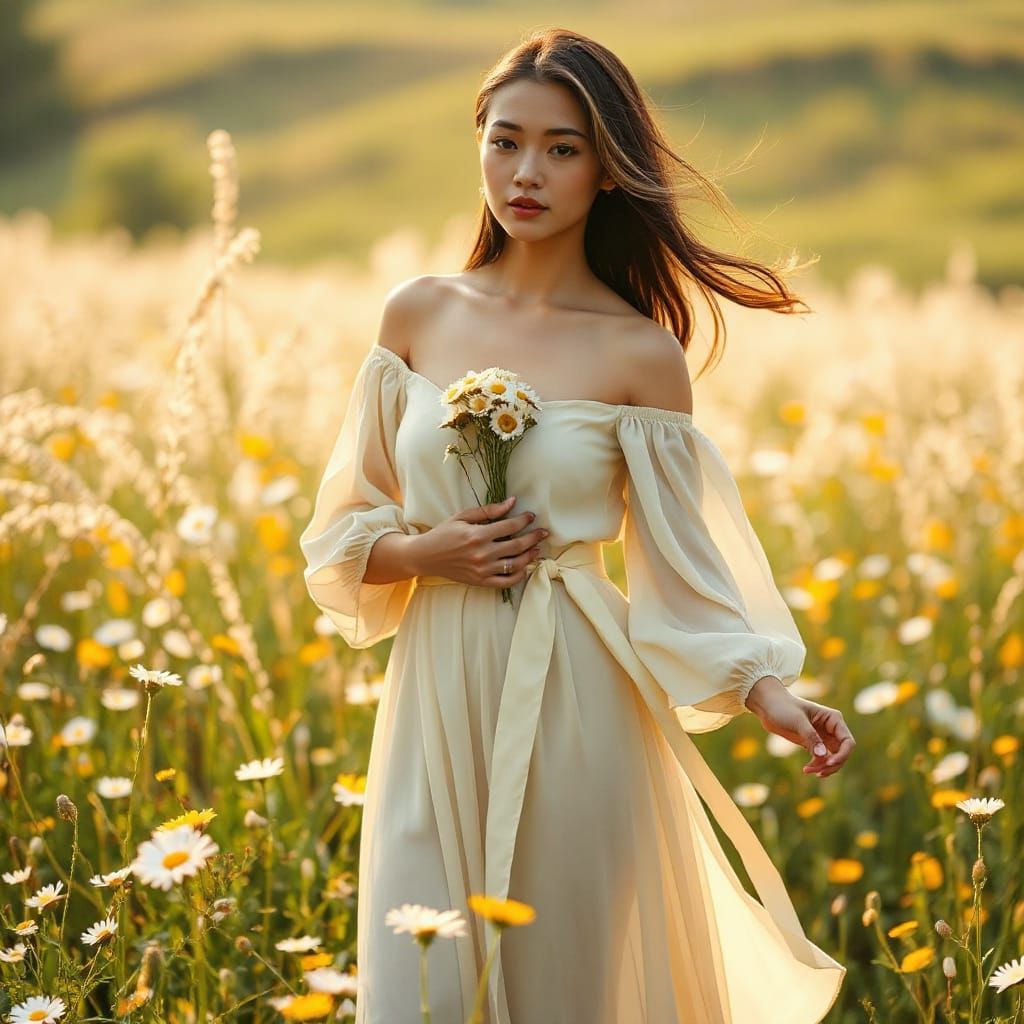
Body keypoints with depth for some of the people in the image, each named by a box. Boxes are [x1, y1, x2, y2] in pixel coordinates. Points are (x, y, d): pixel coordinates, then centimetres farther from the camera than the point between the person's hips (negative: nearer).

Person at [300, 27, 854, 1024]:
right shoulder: (418, 314, 4)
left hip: (571, 705, -2)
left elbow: (680, 561, -2)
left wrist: (768, 693, -16)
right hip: (435, 694, 2)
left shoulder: (640, 353, -4)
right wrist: (425, 552, -9)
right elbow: (345, 529, 11)